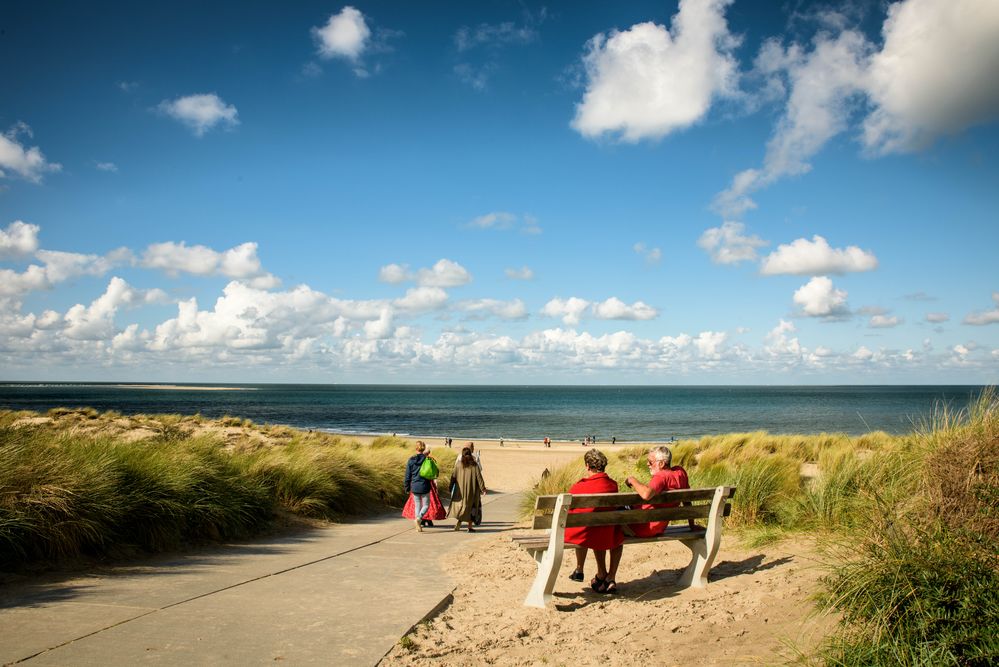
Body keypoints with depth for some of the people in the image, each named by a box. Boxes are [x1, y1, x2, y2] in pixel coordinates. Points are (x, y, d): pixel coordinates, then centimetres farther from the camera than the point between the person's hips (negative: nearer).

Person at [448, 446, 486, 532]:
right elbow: (479, 477, -6)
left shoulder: (459, 464, -2)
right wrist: (483, 488, -2)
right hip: (471, 489, 0)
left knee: (459, 504, 12)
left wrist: (450, 486, 11)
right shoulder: (474, 465, -4)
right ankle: (470, 526, 9)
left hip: (460, 489, 0)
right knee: (471, 506, 9)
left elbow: (453, 476, 0)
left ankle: (459, 518, -15)